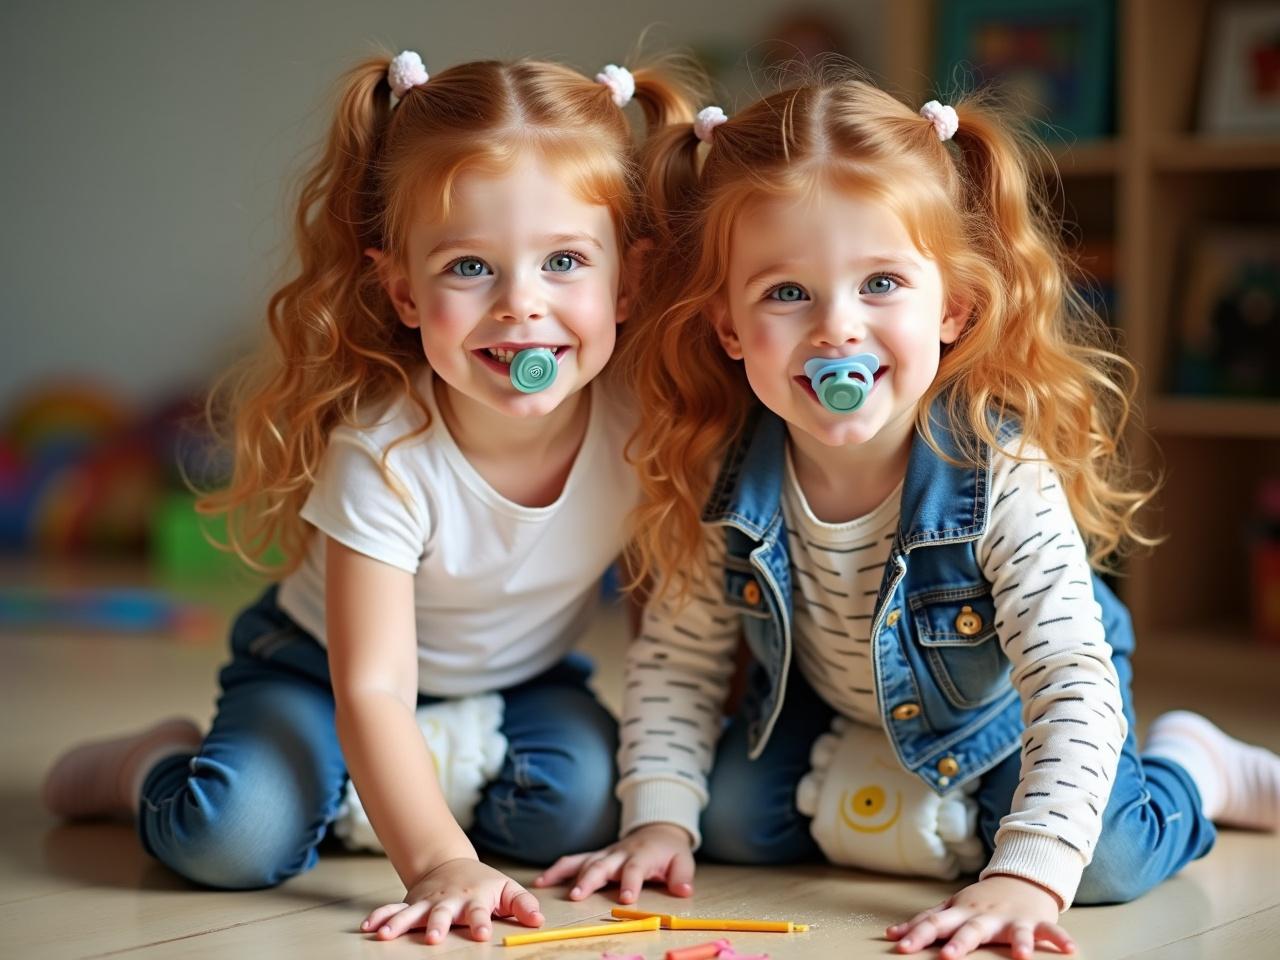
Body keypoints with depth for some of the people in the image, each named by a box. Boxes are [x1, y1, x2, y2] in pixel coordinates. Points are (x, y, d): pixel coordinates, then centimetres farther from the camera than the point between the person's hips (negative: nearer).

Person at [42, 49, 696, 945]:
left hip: (522, 673, 4)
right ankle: (155, 764, 9)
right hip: (324, 668, -3)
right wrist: (441, 863, -47)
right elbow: (372, 687, -35)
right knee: (234, 840, -26)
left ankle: (377, 781, 3)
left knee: (576, 801, -26)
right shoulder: (383, 450, -34)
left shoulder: (645, 424, -25)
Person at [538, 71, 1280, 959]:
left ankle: (1196, 769, 14)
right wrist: (660, 818, -20)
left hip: (1011, 708, -3)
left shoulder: (1004, 476, -39)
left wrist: (1025, 877, -49)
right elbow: (675, 660, -11)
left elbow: (1075, 687, -40)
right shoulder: (721, 484, -28)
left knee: (1104, 861, -21)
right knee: (732, 819, -11)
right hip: (833, 708, 4)